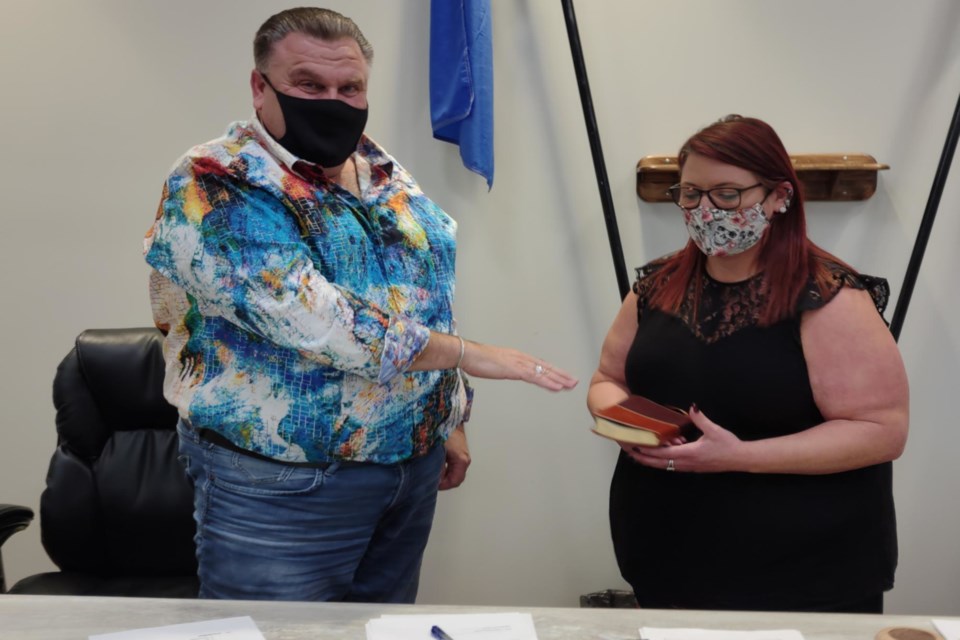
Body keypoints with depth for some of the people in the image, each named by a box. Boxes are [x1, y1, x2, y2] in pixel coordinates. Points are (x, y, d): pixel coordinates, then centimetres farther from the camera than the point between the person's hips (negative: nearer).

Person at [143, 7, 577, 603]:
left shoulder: (386, 174, 8)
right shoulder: (215, 186, -15)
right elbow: (310, 320, -27)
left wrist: (450, 419, 16)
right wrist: (463, 352, -23)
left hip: (413, 469, 7)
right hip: (282, 485, -6)